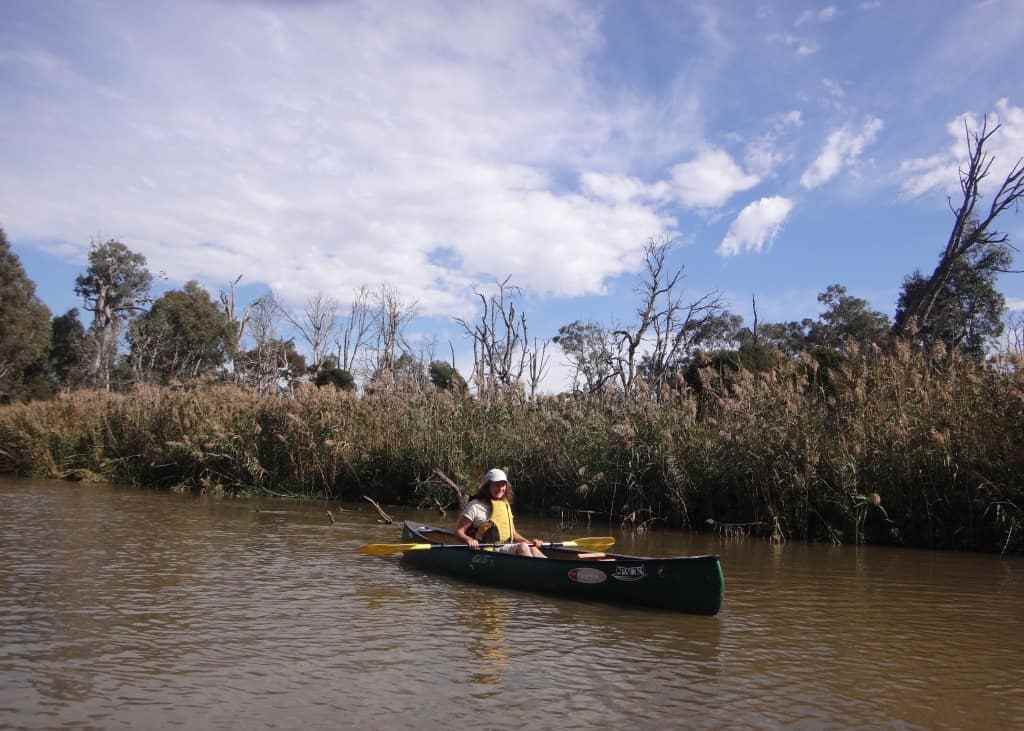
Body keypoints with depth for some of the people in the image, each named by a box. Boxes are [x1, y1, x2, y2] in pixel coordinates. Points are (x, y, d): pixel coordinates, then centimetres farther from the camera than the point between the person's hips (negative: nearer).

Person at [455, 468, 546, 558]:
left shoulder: (506, 505, 19)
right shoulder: (475, 506, -1)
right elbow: (458, 531, -5)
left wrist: (529, 542, 8)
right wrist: (468, 540, -26)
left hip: (507, 550, 7)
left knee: (532, 549, -19)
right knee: (522, 547, -27)